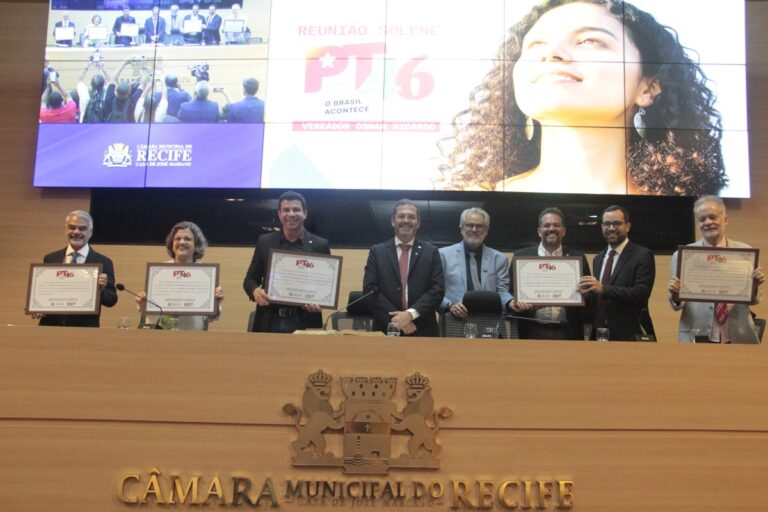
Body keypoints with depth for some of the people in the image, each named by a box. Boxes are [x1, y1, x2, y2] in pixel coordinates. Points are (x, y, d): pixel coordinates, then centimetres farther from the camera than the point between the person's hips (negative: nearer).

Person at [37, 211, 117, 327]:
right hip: (51, 325, 2)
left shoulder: (103, 262, 0)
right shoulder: (50, 259, 9)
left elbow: (111, 301, -2)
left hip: (85, 328, -2)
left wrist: (101, 289, -22)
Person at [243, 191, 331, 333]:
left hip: (304, 323, -1)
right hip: (270, 322, 1)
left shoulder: (320, 245, 4)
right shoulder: (265, 242, 9)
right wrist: (255, 291, -10)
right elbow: (250, 278, 13)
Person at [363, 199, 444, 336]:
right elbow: (370, 290, -1)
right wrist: (396, 319, -13)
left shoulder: (431, 252, 7)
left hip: (423, 330, 0)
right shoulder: (377, 252, 7)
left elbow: (438, 290, -1)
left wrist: (411, 314, -15)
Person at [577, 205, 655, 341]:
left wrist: (603, 289, -27)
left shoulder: (643, 255, -6)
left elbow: (642, 293, -19)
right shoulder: (598, 259, 13)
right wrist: (587, 292, -7)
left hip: (629, 334, -5)